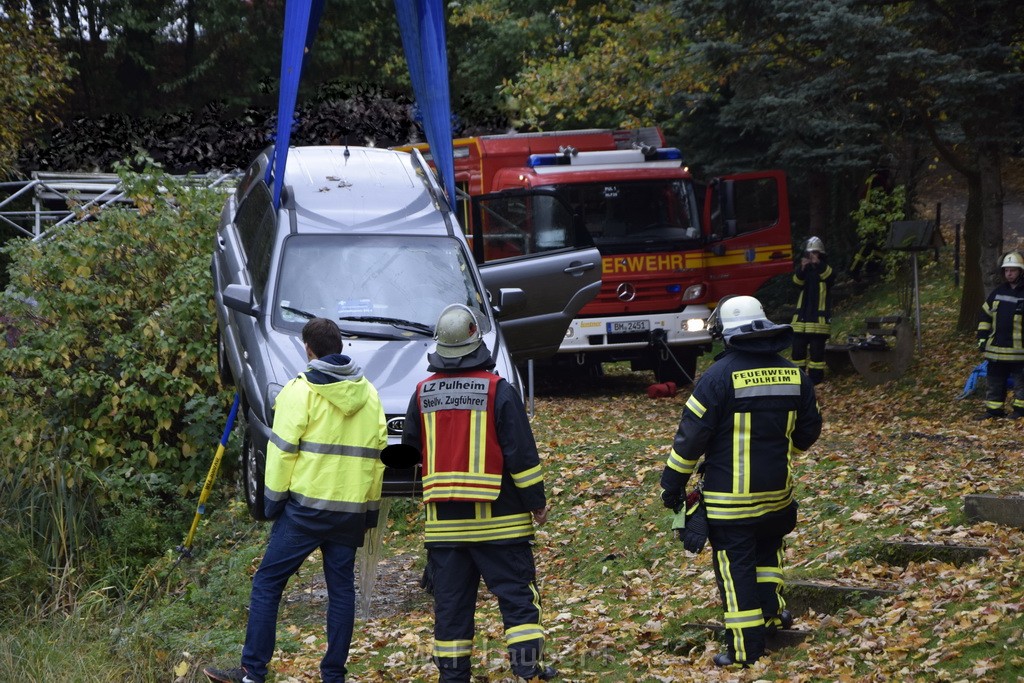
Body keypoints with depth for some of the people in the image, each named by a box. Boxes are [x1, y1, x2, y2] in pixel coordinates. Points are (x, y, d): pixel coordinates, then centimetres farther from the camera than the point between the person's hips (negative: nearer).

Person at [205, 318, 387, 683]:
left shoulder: (301, 390, -7)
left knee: (267, 583, 0)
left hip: (307, 506, -5)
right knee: (341, 588, 10)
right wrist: (371, 508, 17)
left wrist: (274, 498, -1)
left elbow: (283, 450, -9)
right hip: (351, 509, 5)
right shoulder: (368, 393, 10)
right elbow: (376, 452, 12)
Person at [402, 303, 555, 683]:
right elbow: (522, 454, -9)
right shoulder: (498, 390, -10)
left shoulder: (423, 393, 3)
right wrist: (537, 503, 1)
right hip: (497, 519, -4)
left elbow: (410, 452, 17)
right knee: (517, 596, 1)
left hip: (443, 521, 4)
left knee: (450, 602, 9)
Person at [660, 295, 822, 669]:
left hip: (729, 496, -5)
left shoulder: (719, 376, -15)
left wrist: (673, 481, -3)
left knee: (736, 567, 2)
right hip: (777, 490, 5)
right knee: (767, 545, 30)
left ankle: (746, 648, 4)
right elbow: (808, 430, 12)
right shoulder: (793, 374, 2)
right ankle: (772, 609, 29)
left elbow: (692, 434, -13)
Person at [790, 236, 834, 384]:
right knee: (798, 347, 1)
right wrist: (801, 269, -28)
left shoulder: (825, 268, 4)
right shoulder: (803, 269, 12)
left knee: (817, 348, -5)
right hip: (802, 315, 3)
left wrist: (818, 265, -36)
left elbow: (830, 276, -20)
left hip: (819, 316, -3)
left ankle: (816, 377, -1)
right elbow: (797, 281, -8)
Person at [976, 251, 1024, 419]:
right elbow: (985, 315, 17)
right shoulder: (998, 292, 11)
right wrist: (982, 338, 10)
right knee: (995, 383, 11)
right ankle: (993, 411, 19)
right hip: (996, 349, 6)